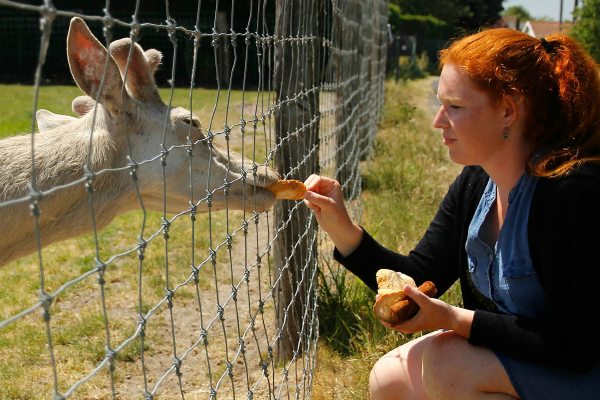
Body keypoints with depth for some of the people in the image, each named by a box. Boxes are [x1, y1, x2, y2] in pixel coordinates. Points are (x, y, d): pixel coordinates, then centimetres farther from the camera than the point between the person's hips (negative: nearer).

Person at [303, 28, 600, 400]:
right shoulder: (476, 183, -4)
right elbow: (419, 278, -2)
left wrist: (454, 319, -27)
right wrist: (341, 227, -14)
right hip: (506, 356, 7)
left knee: (446, 362, -25)